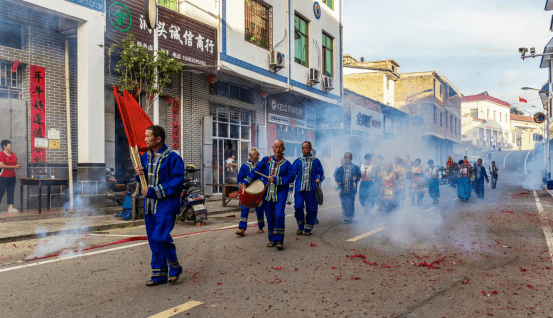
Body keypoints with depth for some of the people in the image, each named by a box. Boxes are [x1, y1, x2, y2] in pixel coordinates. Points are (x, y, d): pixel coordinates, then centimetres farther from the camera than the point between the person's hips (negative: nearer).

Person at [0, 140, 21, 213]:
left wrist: (17, 166, -2)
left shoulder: (14, 154, 12)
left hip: (12, 176, 7)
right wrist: (13, 167, -19)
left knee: (11, 192, 6)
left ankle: (10, 207, 8)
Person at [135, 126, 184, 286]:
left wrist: (154, 191, -20)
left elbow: (177, 182, -18)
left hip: (166, 205, -7)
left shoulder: (173, 158, -11)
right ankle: (159, 274, 21)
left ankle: (174, 267, 9)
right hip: (149, 204, 8)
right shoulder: (145, 157, 12)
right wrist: (139, 174, 0)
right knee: (153, 239, 10)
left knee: (161, 236, -15)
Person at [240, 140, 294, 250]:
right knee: (270, 217, 7)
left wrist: (276, 179, -17)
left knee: (279, 215, -17)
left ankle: (279, 240, -9)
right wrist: (245, 182, -8)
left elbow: (290, 178, -8)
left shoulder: (286, 164, 1)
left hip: (280, 194, -3)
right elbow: (256, 172, 2)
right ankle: (272, 239, 20)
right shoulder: (266, 160, 8)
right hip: (267, 193, 3)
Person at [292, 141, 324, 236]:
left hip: (311, 189, 0)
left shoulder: (316, 161, 11)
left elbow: (320, 173, 10)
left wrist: (318, 178, -13)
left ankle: (308, 228, 15)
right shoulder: (297, 161, 13)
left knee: (311, 209, 0)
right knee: (298, 207, -11)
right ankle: (300, 226, 9)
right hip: (299, 189, 0)